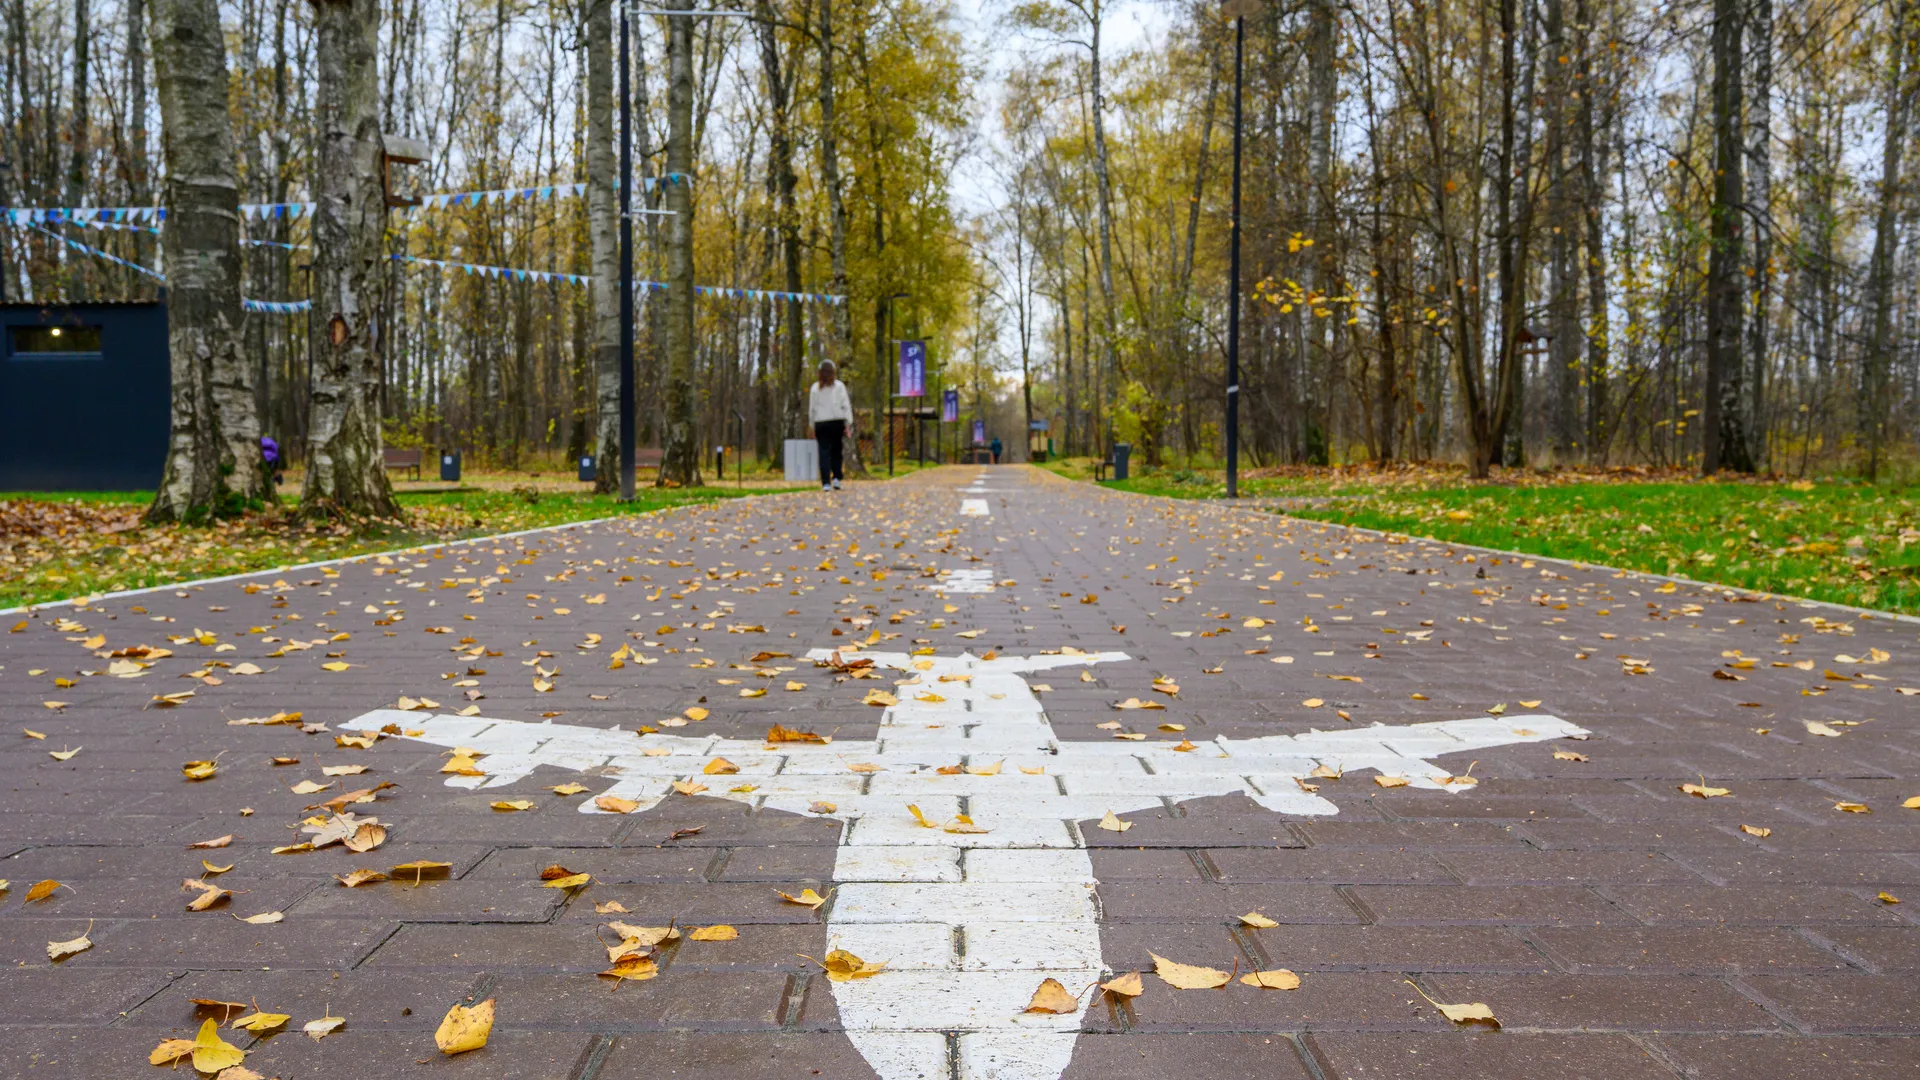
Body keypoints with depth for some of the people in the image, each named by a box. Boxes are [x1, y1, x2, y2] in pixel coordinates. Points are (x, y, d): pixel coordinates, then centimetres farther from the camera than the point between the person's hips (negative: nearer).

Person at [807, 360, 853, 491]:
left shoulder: (815, 388, 3)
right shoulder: (839, 386, 1)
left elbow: (811, 408, 6)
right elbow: (846, 405, -3)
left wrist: (811, 426, 13)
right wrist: (849, 424, -1)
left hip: (821, 423, 0)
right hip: (837, 422, 0)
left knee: (824, 452, 0)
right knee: (836, 451, 13)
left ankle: (826, 483, -8)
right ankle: (836, 478, 1)